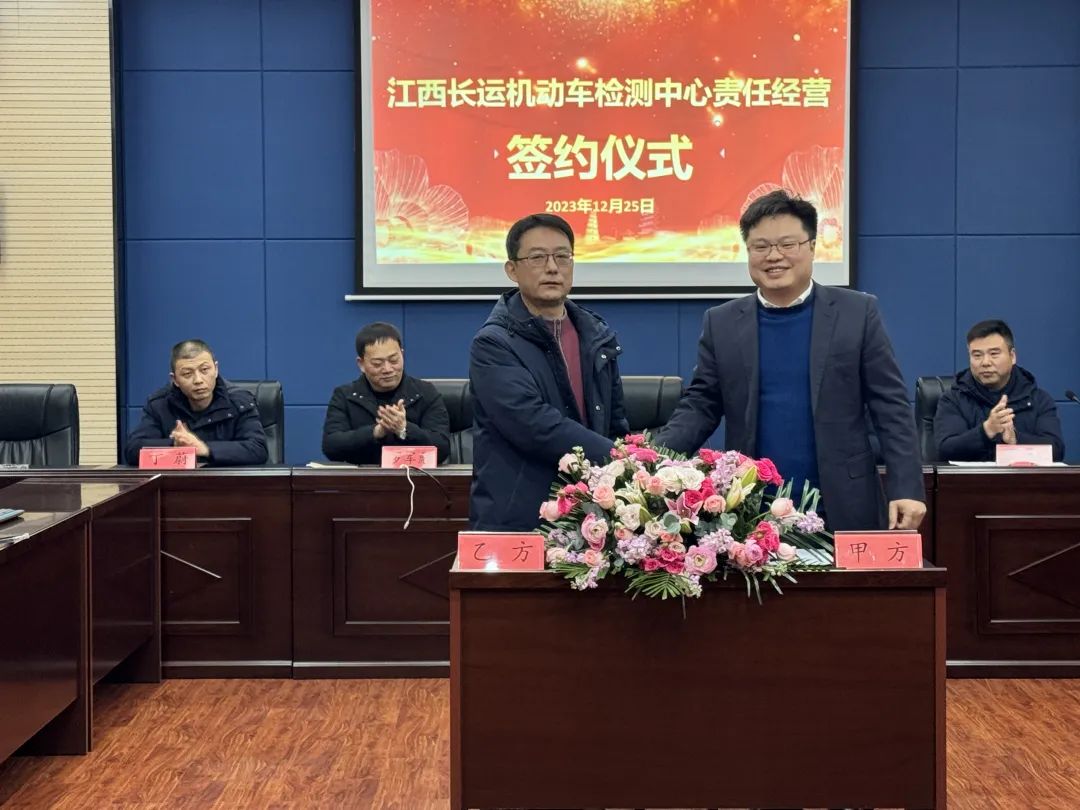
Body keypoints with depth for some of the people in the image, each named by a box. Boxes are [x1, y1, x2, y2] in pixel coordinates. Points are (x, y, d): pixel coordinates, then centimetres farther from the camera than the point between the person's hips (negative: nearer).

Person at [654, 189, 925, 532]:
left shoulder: (858, 312, 1)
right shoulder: (722, 323, 6)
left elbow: (891, 407, 0)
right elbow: (700, 406, 6)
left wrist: (906, 489, -9)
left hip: (843, 512, -1)